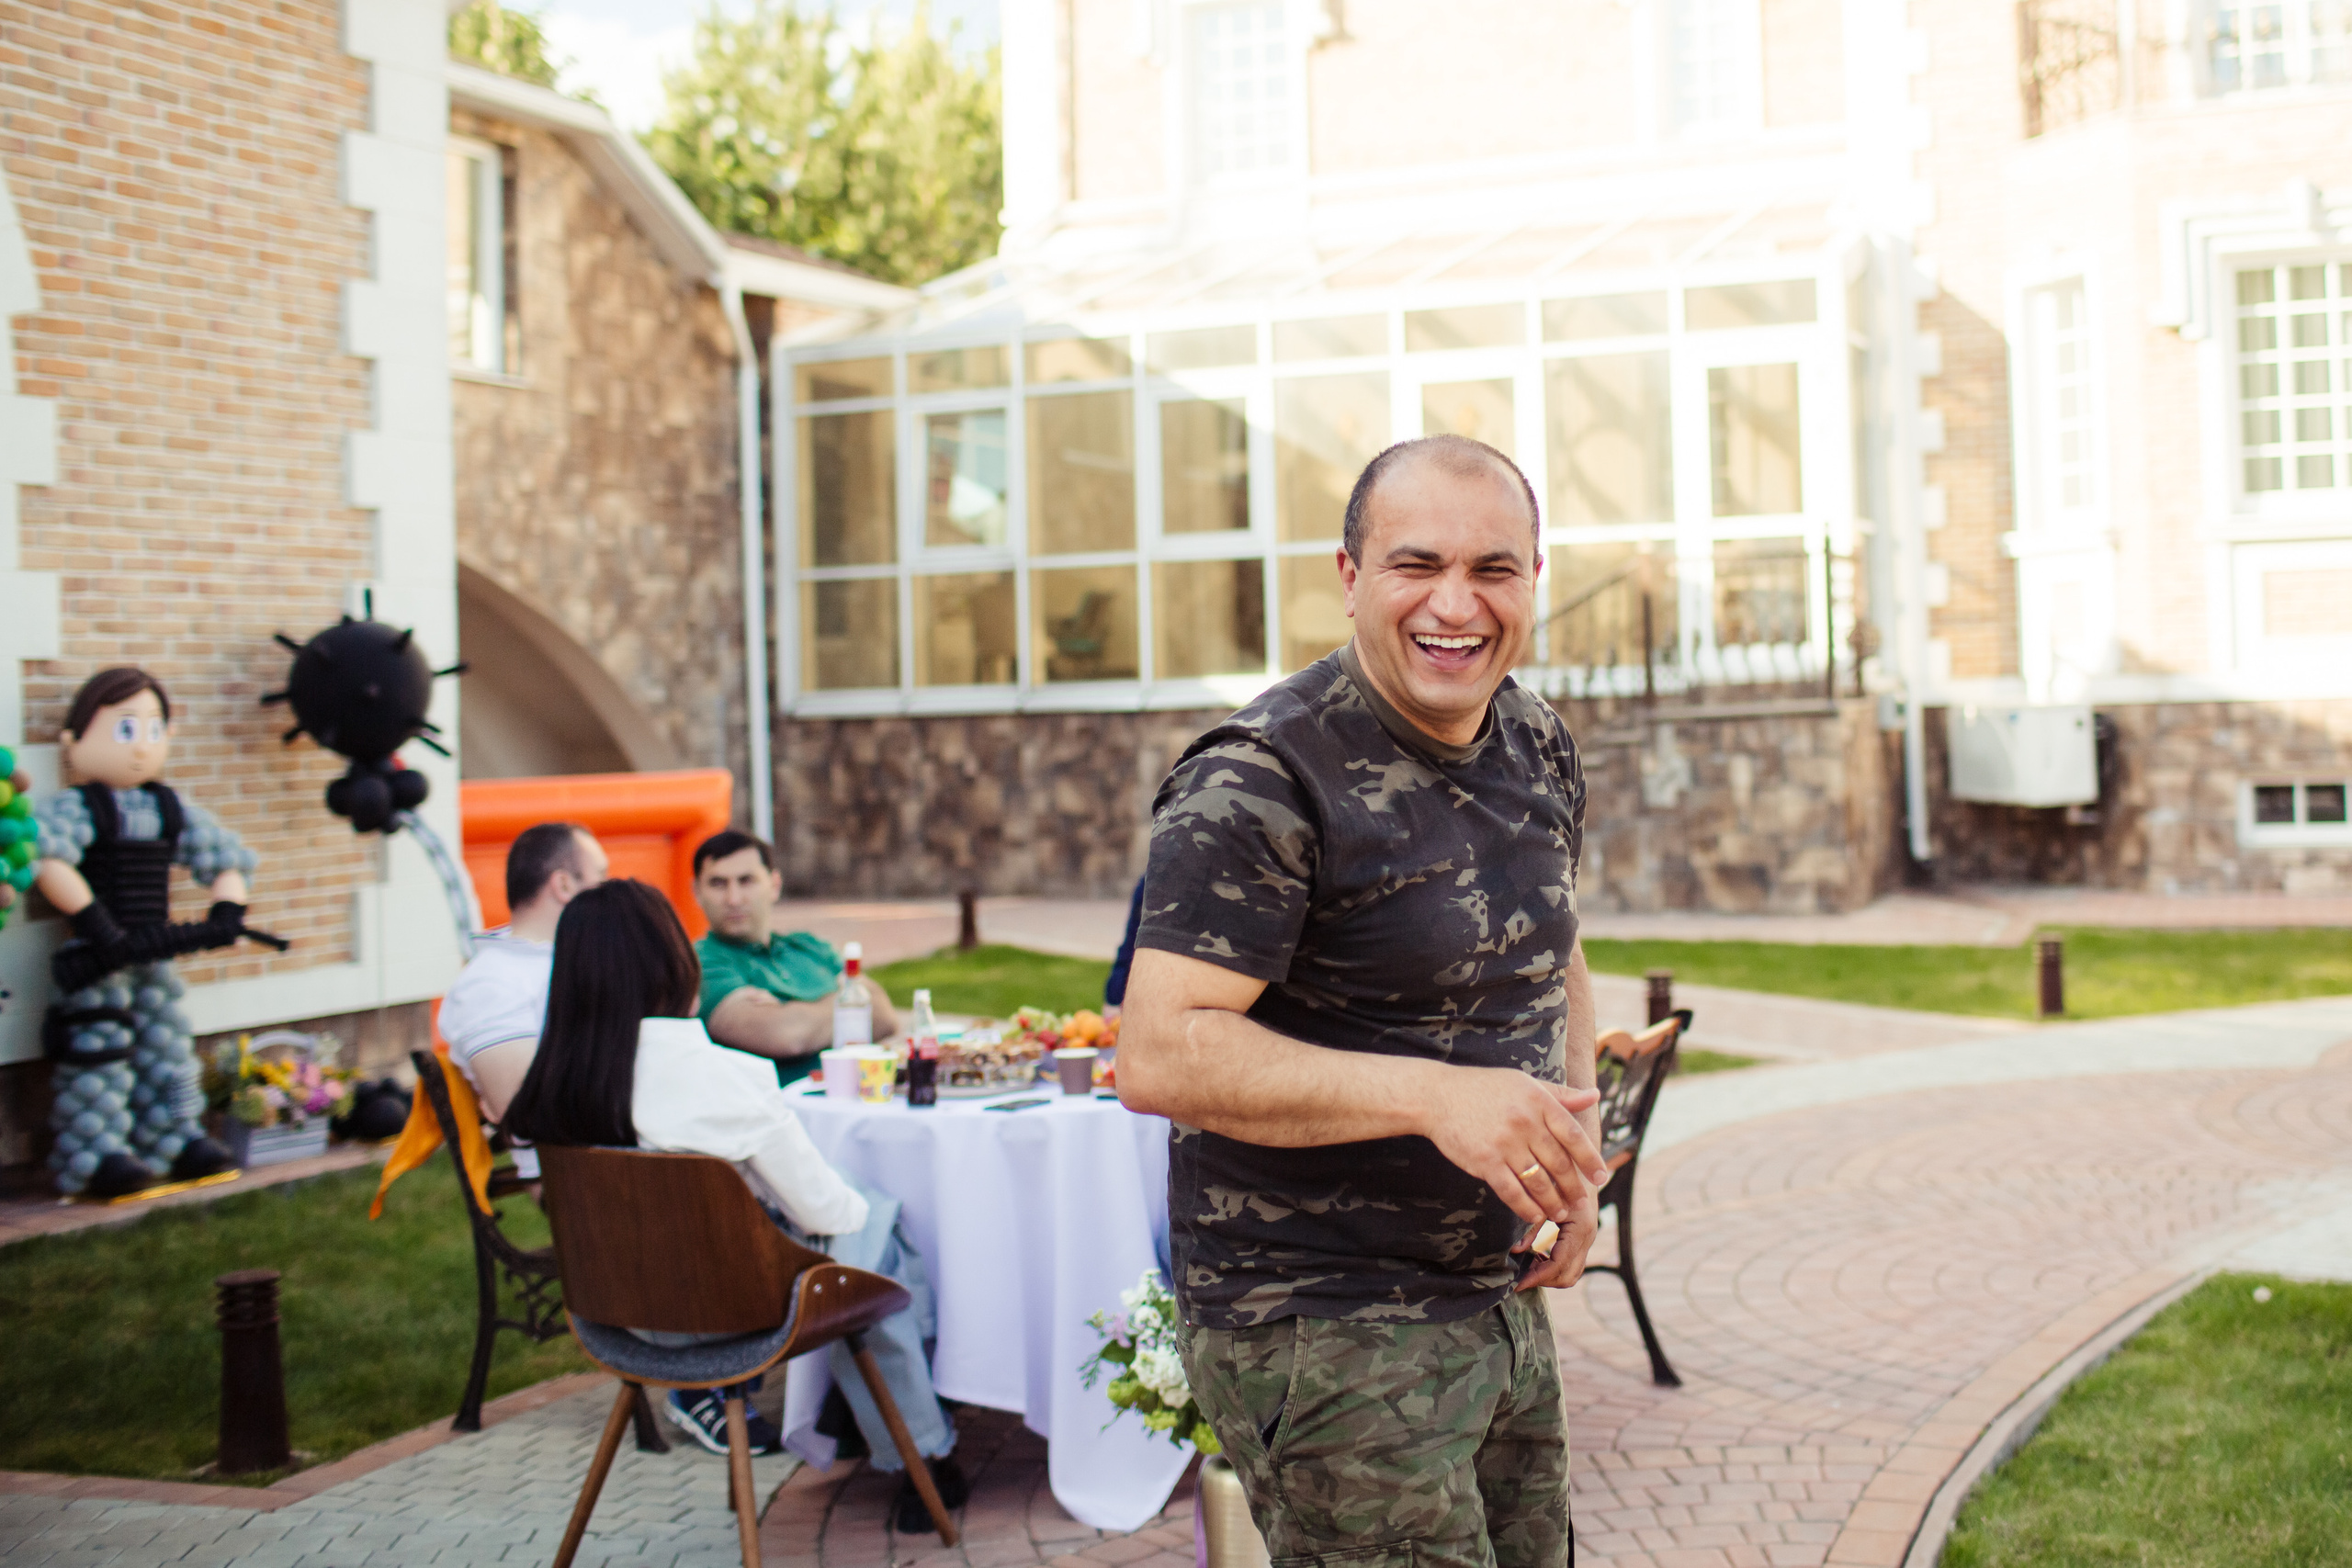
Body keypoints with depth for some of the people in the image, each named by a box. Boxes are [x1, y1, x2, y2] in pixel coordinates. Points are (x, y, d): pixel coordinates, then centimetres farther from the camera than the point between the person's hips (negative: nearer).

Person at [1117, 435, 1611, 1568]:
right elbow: (1160, 1056, -25)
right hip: (1325, 1333, -8)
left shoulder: (1539, 751, 7)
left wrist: (1573, 1145, 5)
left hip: (1500, 1301, 8)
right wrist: (1433, 1094, -32)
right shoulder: (1263, 781, -19)